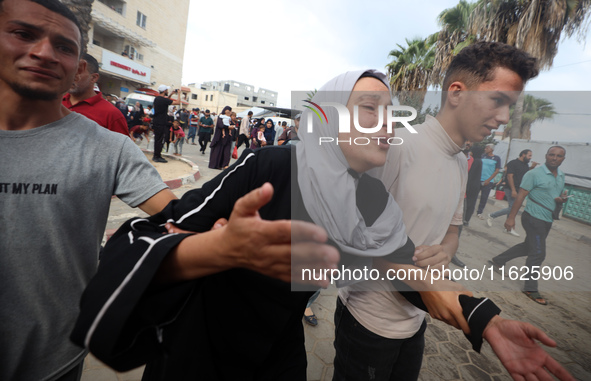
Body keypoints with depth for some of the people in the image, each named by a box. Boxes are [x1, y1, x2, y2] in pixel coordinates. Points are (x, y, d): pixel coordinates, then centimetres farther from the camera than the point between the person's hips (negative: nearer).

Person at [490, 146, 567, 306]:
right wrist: (511, 217, -20)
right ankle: (530, 288, 7)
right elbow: (521, 196, -16)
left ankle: (499, 260, 33)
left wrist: (562, 199, -4)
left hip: (547, 221, 8)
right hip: (534, 218, -8)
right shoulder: (534, 174, -13)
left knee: (528, 247, 18)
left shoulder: (561, 176, 11)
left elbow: (560, 194, 23)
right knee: (538, 253, -5)